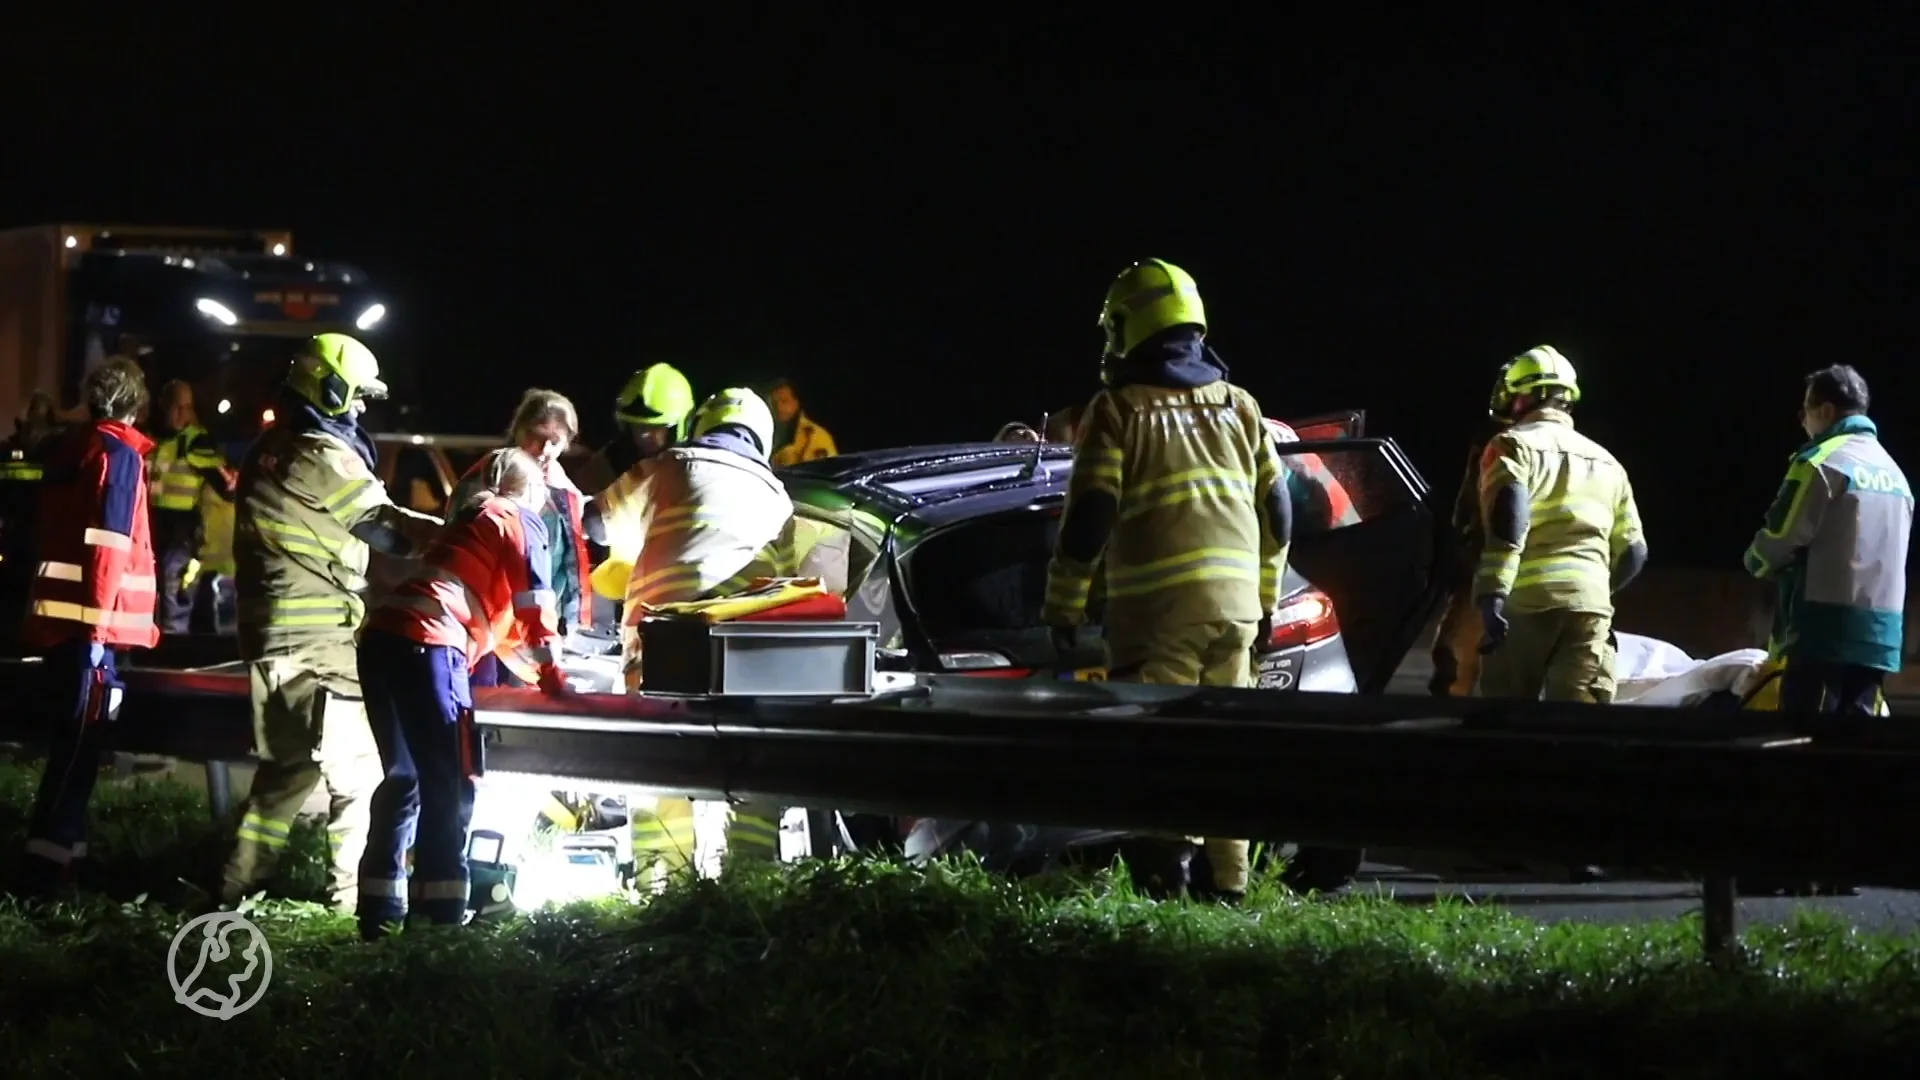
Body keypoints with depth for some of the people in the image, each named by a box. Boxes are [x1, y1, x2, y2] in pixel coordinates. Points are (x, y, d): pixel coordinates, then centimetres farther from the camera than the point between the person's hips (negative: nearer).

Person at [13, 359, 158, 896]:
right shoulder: (119, 452, -7)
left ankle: (59, 848, 19)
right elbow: (109, 543, -16)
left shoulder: (68, 449, 16)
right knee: (81, 738, -8)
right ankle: (45, 863, -13)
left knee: (73, 735, 15)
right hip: (90, 618, -8)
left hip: (60, 613, 8)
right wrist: (100, 624, -19)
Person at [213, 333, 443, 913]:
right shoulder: (321, 456, -14)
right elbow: (384, 526, -12)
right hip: (314, 637, -9)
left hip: (272, 628, 9)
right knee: (355, 764, -4)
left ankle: (241, 881, 15)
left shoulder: (271, 450, 15)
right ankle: (355, 888, -3)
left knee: (288, 761, 15)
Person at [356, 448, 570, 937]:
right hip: (426, 642, -8)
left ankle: (381, 909, 13)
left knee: (404, 777, 14)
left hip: (380, 637, 8)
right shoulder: (521, 520, 11)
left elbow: (496, 612, 40)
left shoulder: (471, 520, 34)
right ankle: (439, 912, -11)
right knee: (449, 782, -7)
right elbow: (534, 603, 6)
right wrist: (551, 673, 15)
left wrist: (531, 671, 42)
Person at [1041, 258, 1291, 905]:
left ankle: (1168, 849, -27)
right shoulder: (1238, 406, 13)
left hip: (1157, 605, -5)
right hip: (1235, 604, 5)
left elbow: (1088, 519, -8)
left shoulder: (1118, 408, -2)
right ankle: (1229, 881, 12)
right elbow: (1277, 512, 16)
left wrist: (1062, 607, 0)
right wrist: (1266, 595, 26)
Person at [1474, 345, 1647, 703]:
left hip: (1525, 602, -4)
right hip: (1590, 605, 4)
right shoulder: (1605, 462, 23)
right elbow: (1632, 551, 26)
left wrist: (1491, 598, -21)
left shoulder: (1515, 445, 4)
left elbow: (1508, 521, -15)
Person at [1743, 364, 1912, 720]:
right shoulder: (1894, 472, 19)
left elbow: (1776, 542, -9)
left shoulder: (1822, 462, -8)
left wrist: (1757, 562, 12)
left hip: (1825, 629, -8)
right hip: (1880, 633, 8)